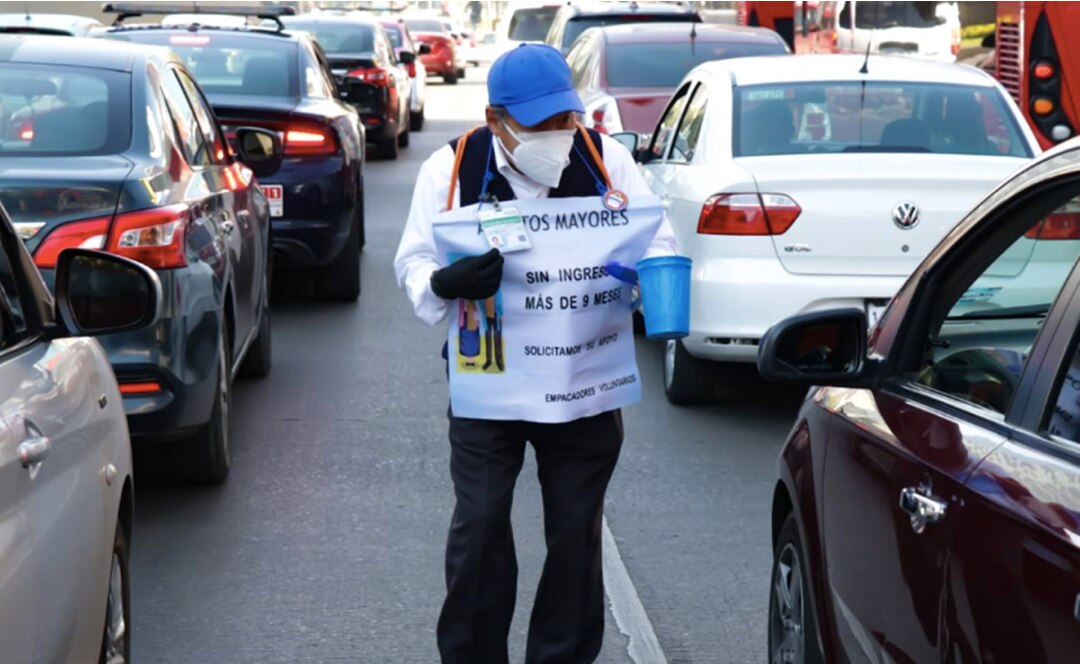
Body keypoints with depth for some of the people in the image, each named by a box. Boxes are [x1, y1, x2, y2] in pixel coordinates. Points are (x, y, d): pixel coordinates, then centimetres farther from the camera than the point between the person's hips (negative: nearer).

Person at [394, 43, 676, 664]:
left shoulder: (607, 160, -6)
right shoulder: (453, 169, -9)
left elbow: (657, 239, 2)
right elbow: (414, 263, -4)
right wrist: (446, 283, -27)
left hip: (586, 383, 2)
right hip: (487, 385, -2)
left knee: (577, 532, 11)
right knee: (479, 526, -3)